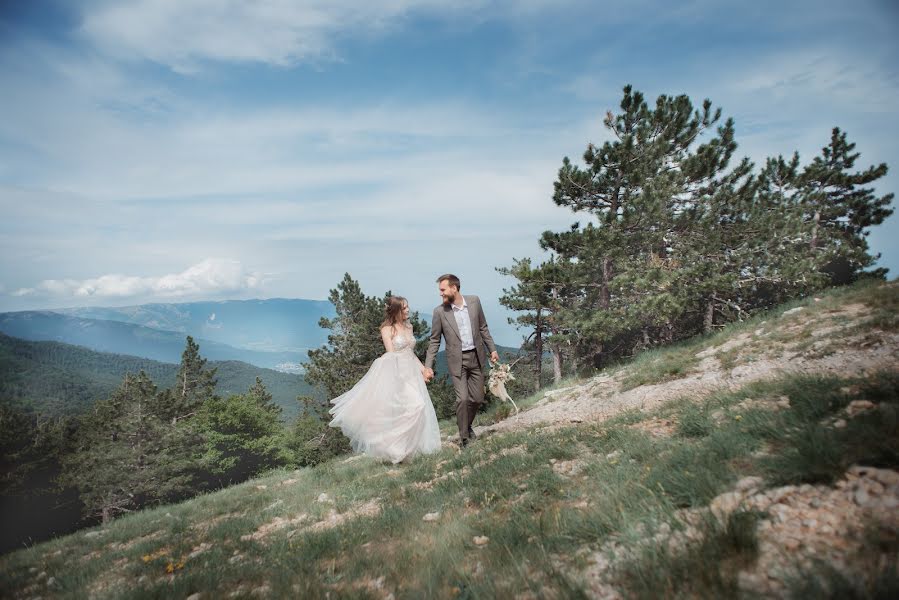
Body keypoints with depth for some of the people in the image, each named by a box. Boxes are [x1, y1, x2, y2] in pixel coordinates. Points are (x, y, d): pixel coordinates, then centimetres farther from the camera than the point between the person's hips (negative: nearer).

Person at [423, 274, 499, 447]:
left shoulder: (474, 301, -2)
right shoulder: (439, 312, -8)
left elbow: (483, 328, 9)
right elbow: (434, 341, -2)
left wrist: (492, 349, 7)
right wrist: (428, 366, -7)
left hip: (476, 357, 3)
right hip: (457, 361, -3)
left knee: (477, 398, 8)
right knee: (462, 399, -9)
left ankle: (467, 425, 35)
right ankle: (465, 438, 9)